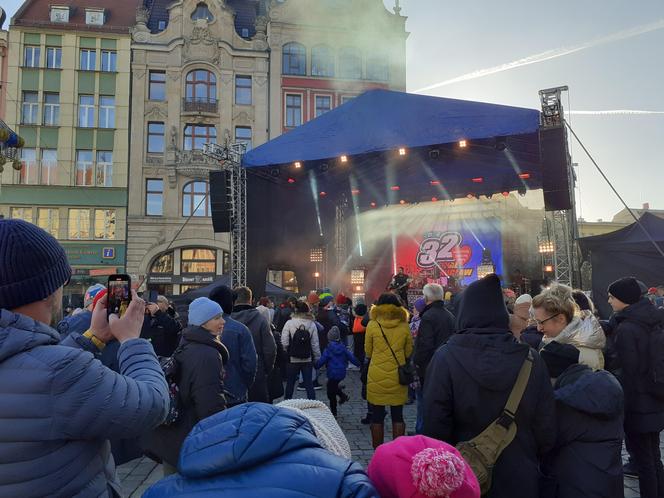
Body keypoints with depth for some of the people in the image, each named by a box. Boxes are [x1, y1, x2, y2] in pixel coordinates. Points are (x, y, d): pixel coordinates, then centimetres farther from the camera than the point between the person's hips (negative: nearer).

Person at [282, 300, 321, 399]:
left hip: (293, 359, -1)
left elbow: (284, 343, -15)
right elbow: (315, 344, -4)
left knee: (290, 383, 14)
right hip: (308, 360, 1)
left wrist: (288, 352, 5)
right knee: (309, 384, 10)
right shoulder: (312, 324, -6)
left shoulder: (289, 323, -12)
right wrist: (317, 359, 6)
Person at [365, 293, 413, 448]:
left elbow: (368, 352, 2)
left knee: (377, 417, 9)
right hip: (398, 377, 2)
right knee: (397, 416, 13)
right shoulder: (404, 326, -3)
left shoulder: (372, 325, -8)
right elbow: (408, 353, 7)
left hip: (377, 378, -1)